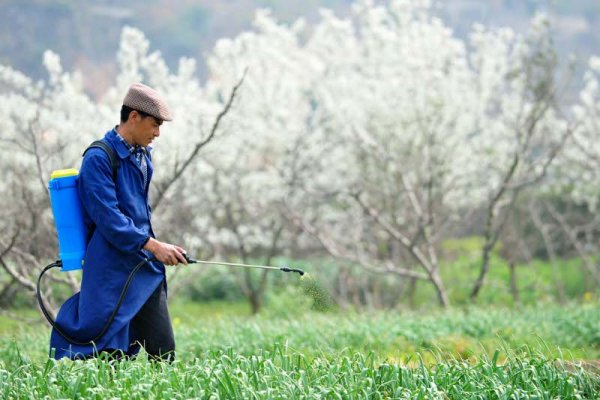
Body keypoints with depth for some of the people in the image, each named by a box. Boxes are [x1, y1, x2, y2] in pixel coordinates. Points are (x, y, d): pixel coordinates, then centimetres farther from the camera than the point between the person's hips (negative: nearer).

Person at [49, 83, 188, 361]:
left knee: (164, 353, 1)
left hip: (146, 271, 8)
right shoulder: (99, 158, -12)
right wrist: (154, 246, -22)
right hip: (112, 273, -8)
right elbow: (108, 218, -19)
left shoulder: (142, 155, 15)